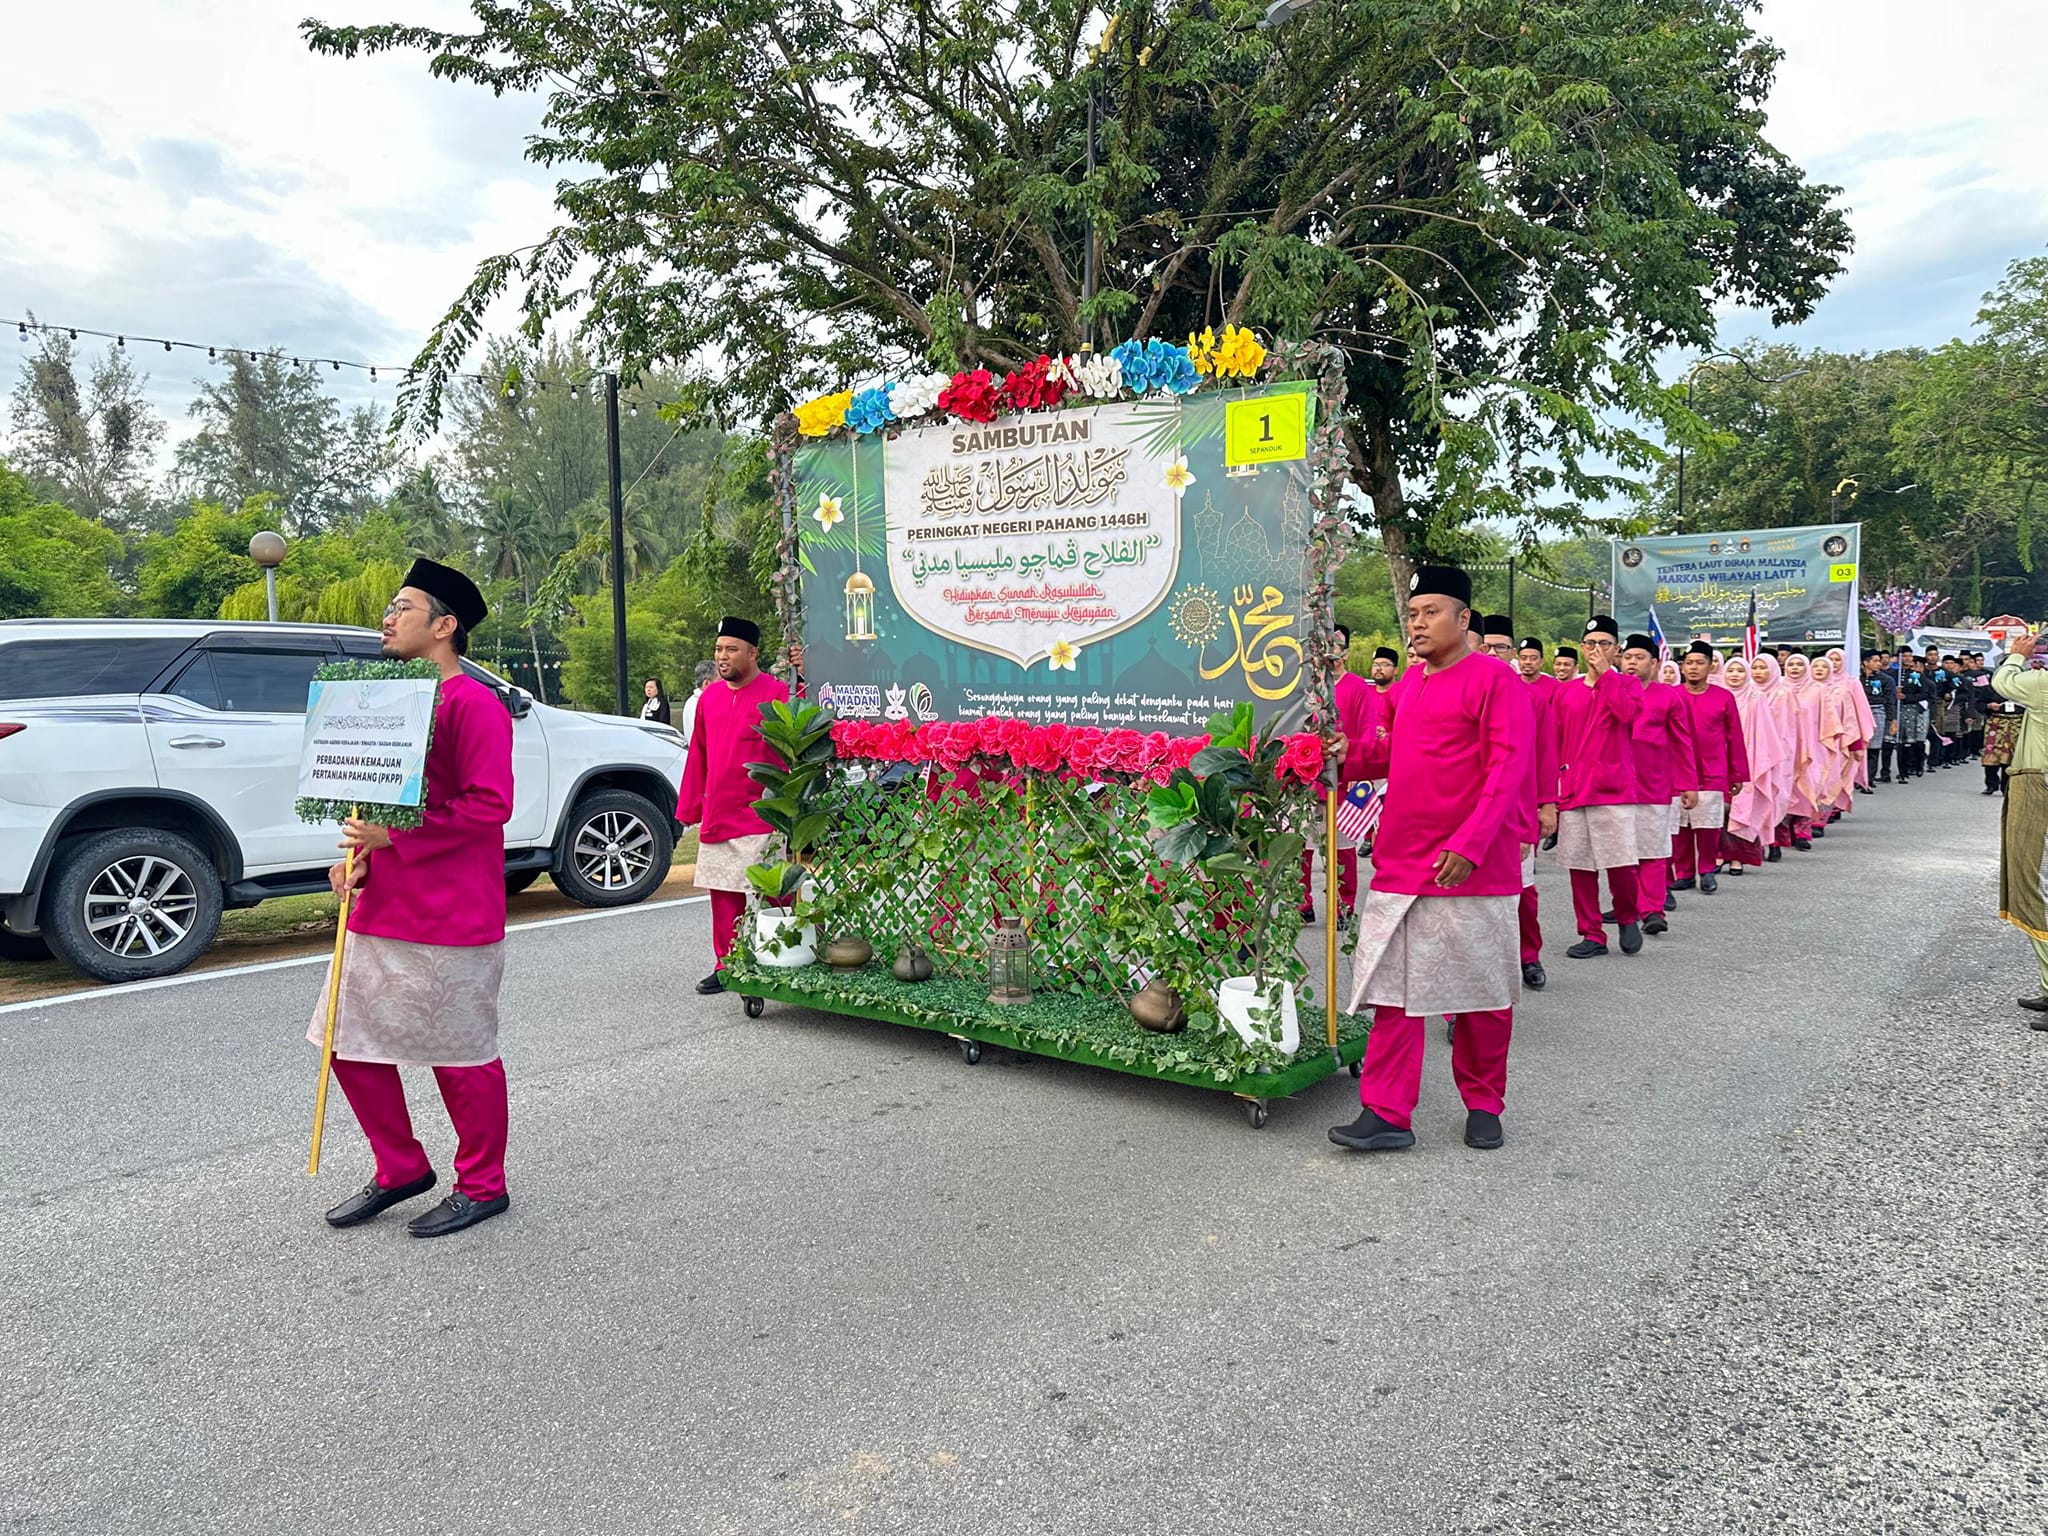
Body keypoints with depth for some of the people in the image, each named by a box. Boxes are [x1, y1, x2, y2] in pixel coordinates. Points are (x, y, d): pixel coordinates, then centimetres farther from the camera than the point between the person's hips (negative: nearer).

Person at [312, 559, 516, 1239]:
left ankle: (482, 1187, 20)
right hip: (379, 911, 9)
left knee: (462, 1056, 3)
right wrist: (359, 857, 7)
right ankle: (402, 1169, 30)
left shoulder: (473, 703, -13)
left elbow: (489, 805, -21)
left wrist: (396, 837, -21)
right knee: (352, 1043, 13)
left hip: (451, 921, -9)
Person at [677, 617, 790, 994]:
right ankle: (727, 967, 22)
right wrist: (689, 808, 15)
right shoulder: (710, 696, 10)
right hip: (715, 819, 6)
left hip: (759, 819, -6)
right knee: (723, 898, 11)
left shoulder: (776, 694, -8)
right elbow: (698, 756, 15)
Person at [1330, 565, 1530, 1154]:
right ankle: (1387, 1115, 9)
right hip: (1399, 864, 6)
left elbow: (1507, 768, -14)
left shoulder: (1495, 680, -7)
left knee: (1484, 995, 9)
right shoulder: (1406, 685, 14)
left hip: (1472, 868, -6)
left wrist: (1469, 844, -23)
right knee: (1394, 993, 4)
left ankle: (1483, 1106, 26)